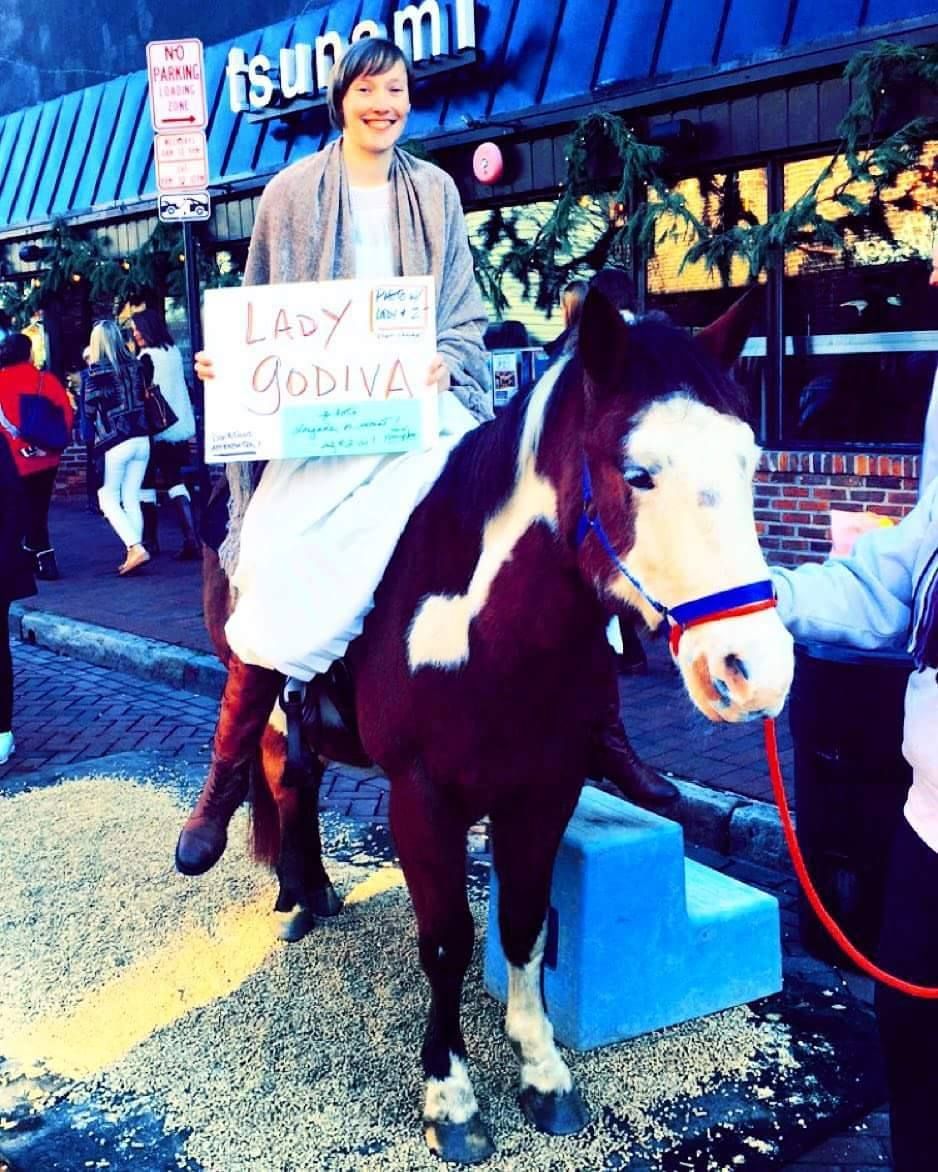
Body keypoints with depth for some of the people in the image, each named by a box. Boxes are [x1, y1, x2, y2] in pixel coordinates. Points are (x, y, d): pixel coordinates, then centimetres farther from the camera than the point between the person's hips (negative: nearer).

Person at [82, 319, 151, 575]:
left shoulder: (97, 370, -7)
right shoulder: (134, 365, 5)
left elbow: (90, 410, -3)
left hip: (115, 442, -5)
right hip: (141, 440, 5)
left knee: (108, 498, 6)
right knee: (131, 499, 11)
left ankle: (136, 548, -8)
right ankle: (134, 553, 8)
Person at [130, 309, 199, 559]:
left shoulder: (147, 357, -12)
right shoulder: (174, 352, 9)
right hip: (178, 425, 7)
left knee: (146, 483, 6)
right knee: (175, 481, 7)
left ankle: (150, 540, 12)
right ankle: (191, 539, -7)